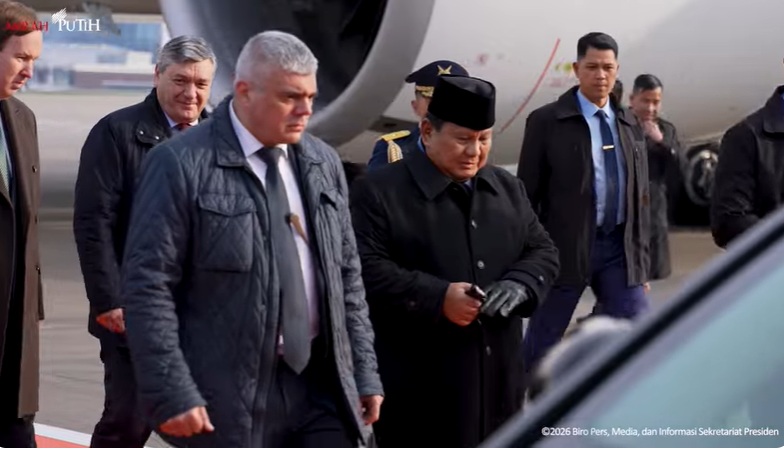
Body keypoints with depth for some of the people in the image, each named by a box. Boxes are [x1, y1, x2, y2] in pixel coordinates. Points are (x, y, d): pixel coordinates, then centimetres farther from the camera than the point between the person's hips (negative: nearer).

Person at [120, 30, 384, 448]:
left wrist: (364, 373, 11)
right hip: (229, 397, -5)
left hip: (321, 385, 5)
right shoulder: (182, 166, -9)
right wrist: (172, 393, -17)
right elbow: (147, 286, -12)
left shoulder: (323, 163, 10)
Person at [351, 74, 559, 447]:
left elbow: (543, 252, 14)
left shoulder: (508, 189, 14)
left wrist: (519, 285, -9)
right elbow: (365, 269, -15)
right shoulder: (380, 192, -7)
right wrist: (437, 297, -24)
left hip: (497, 378, 7)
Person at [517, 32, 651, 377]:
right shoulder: (546, 121, -3)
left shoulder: (629, 124, 11)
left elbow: (641, 196, 14)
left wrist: (641, 260, 11)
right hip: (565, 247, -4)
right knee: (542, 344, 7)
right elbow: (527, 193, -2)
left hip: (619, 247, 4)